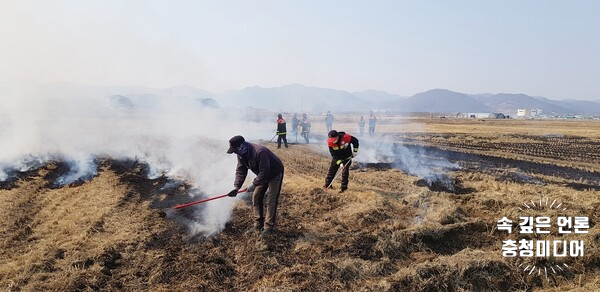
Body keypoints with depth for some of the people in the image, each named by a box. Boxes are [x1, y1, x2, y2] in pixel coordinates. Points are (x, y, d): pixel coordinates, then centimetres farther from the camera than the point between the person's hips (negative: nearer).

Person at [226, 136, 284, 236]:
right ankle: (258, 224, 16)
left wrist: (254, 184, -31)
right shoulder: (241, 154, -10)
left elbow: (264, 172, -35)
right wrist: (236, 186, -17)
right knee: (256, 197, 6)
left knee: (270, 200, -10)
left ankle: (269, 227, -4)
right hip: (263, 175, 8)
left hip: (275, 174, -8)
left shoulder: (259, 152, -38)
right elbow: (240, 171, -6)